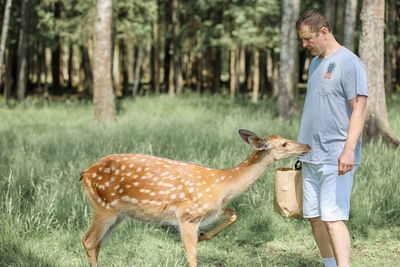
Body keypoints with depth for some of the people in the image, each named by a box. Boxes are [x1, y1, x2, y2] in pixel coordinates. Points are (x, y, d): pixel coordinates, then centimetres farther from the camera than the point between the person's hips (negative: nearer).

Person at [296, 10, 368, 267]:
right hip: (311, 156, 8)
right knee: (314, 217, 9)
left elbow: (359, 108, -17)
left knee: (333, 218, -14)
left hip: (336, 158, -8)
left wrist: (349, 149, -26)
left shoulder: (349, 63, -10)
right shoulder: (315, 62, 16)